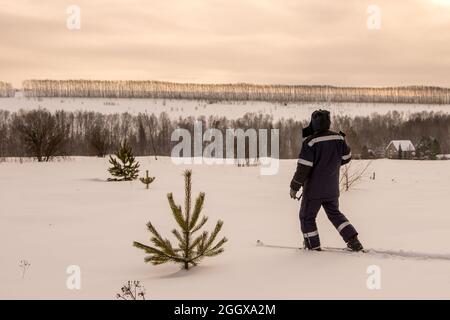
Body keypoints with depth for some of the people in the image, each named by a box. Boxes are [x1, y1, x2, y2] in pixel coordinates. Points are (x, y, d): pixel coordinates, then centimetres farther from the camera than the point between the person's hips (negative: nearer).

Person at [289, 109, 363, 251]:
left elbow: (303, 167, -19)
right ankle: (352, 239, 13)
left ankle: (313, 246, 17)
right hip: (332, 189, 6)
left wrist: (294, 187, -9)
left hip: (314, 189, -6)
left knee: (307, 216, 12)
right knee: (334, 213, 23)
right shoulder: (339, 138, -3)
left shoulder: (310, 141, -19)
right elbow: (346, 158, 10)